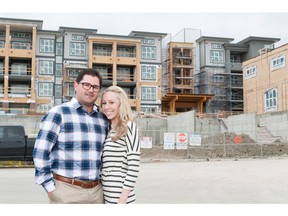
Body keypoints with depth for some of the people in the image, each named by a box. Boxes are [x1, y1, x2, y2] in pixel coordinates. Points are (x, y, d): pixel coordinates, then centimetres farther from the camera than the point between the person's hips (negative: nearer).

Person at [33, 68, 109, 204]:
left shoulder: (104, 119, 10)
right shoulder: (58, 113, -5)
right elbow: (40, 152, -9)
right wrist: (50, 188, -10)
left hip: (97, 190, 5)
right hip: (67, 189, -4)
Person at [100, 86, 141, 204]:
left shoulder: (129, 127, -8)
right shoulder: (108, 130, 12)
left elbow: (134, 166, -14)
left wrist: (122, 200, -16)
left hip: (120, 197, -6)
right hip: (106, 196, 7)